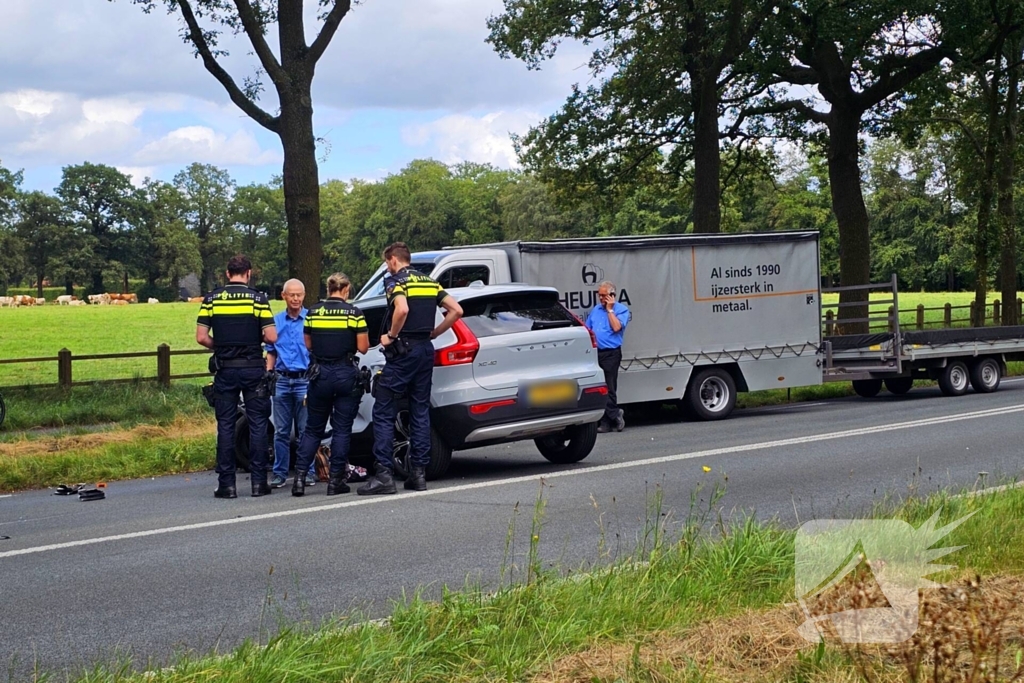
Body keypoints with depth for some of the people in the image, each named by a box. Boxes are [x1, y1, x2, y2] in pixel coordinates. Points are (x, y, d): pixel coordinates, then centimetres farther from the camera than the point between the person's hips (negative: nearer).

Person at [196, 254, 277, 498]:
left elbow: (201, 337, -4)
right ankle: (258, 482, 4)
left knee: (226, 426, 6)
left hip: (225, 369, 2)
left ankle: (226, 484, 4)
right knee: (258, 425, 5)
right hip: (253, 368, -1)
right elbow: (271, 337, -10)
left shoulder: (211, 299, 1)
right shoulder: (258, 298, -4)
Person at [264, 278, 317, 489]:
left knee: (305, 430, -1)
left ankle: (308, 471, 6)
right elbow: (271, 352, 18)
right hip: (282, 380, 3)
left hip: (305, 380, -3)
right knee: (281, 431, 5)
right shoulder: (276, 321, 10)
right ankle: (279, 473, 11)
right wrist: (268, 374, 6)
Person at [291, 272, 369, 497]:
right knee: (342, 429, 4)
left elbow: (309, 345, 10)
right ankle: (336, 480, 4)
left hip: (321, 373, 3)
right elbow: (363, 347, -6)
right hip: (346, 374, -3)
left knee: (313, 428, 12)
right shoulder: (354, 313, -7)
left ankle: (300, 476, 2)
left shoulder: (313, 313, 2)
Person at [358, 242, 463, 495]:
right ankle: (419, 473, 10)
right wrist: (433, 333, 11)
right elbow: (456, 310, 9)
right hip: (426, 350, 7)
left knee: (383, 412, -4)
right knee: (420, 411, 10)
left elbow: (402, 309, -27)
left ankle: (384, 474, -10)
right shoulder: (430, 282, 14)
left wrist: (391, 335, -14)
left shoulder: (395, 281, -7)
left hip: (403, 351, -7)